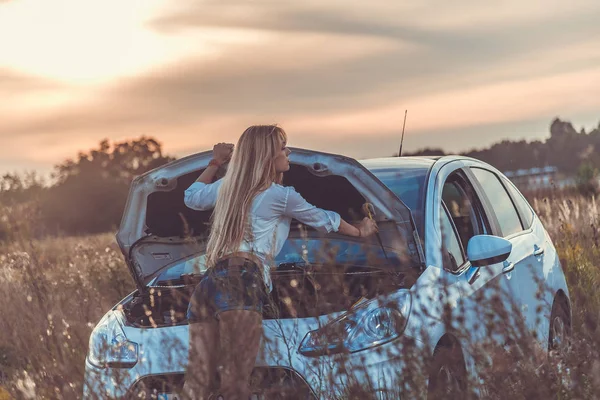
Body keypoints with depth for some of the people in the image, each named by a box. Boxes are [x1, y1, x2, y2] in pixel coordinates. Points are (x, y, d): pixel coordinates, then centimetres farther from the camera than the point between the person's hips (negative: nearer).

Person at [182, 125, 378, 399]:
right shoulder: (280, 195, 7)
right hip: (242, 285, -7)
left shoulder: (226, 187, 23)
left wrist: (215, 164, 49)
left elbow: (191, 196, 44)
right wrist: (360, 231, 41)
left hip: (207, 285, 7)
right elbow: (324, 220, 23)